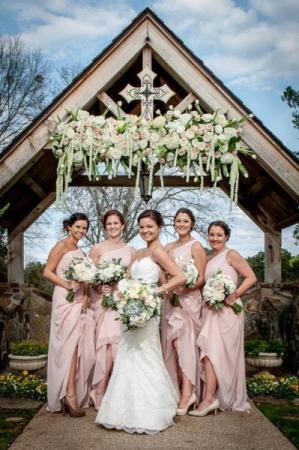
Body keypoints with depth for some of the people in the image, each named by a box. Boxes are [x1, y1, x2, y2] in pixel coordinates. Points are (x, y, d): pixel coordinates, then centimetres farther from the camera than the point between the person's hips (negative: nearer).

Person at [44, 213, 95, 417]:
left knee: (82, 347, 6)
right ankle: (69, 395, -5)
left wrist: (86, 296, 1)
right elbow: (48, 271, -7)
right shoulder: (62, 245, -2)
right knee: (69, 345, -9)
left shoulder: (81, 252, 20)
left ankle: (77, 394, 15)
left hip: (80, 301, 7)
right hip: (66, 300, -7)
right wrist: (67, 284, -19)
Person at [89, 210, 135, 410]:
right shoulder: (98, 249, 3)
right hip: (104, 298, -3)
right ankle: (100, 391, 0)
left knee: (116, 343, -2)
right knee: (111, 342, -12)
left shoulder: (130, 250, 12)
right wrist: (99, 287, -17)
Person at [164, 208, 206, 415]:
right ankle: (180, 390, 8)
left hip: (189, 299, -5)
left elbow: (201, 278, -7)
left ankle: (188, 392, -7)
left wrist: (185, 288, -22)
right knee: (173, 344, 2)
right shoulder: (169, 247, 15)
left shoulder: (196, 246, -2)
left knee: (183, 344, -11)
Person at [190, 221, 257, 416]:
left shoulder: (231, 255, -3)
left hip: (227, 310, -7)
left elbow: (251, 277, -8)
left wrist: (235, 295, -16)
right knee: (210, 352, 7)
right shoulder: (208, 259, 16)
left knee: (211, 351, -14)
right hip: (210, 310, 7)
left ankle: (209, 399, -12)